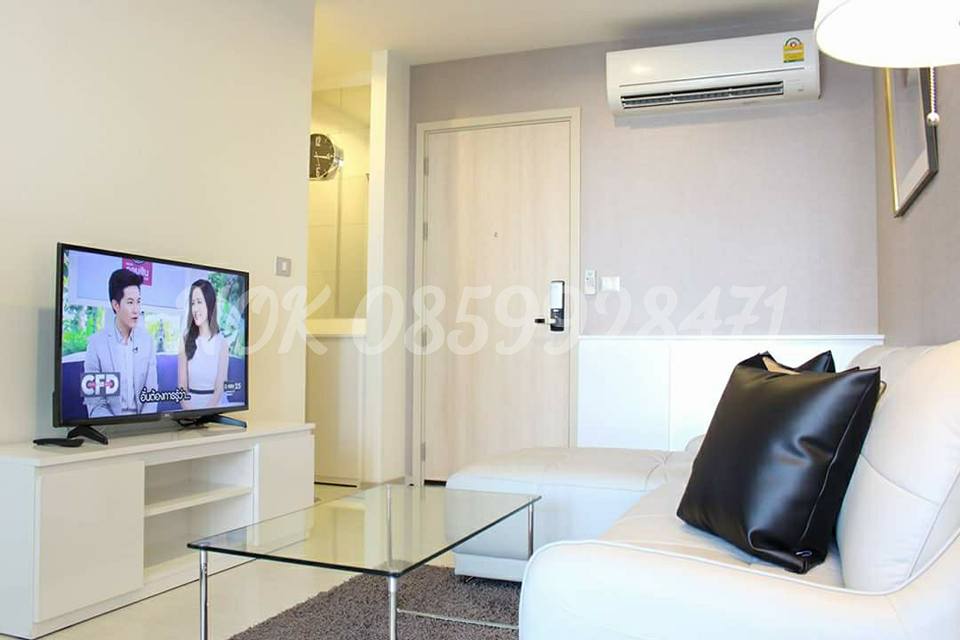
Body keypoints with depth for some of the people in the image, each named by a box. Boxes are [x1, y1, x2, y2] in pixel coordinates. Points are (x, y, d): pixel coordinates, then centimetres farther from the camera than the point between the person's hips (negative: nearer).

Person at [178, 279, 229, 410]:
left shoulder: (221, 342, -2)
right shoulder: (186, 340, 3)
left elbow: (220, 388, -5)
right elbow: (182, 386, 1)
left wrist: (205, 413, -17)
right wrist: (189, 410, -15)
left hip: (213, 406, -1)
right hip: (189, 405, 1)